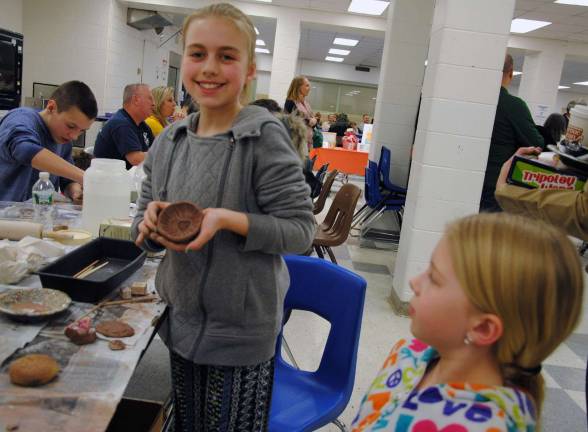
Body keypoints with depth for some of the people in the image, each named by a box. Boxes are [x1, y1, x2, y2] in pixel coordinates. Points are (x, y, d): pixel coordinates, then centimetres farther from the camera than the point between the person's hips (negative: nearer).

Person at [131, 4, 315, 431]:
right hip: (181, 318, 6)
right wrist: (151, 221, -15)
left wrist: (228, 220, -29)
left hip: (242, 328, -5)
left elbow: (300, 229, -16)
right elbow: (144, 228, 8)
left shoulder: (265, 137, -17)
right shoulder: (170, 140, 0)